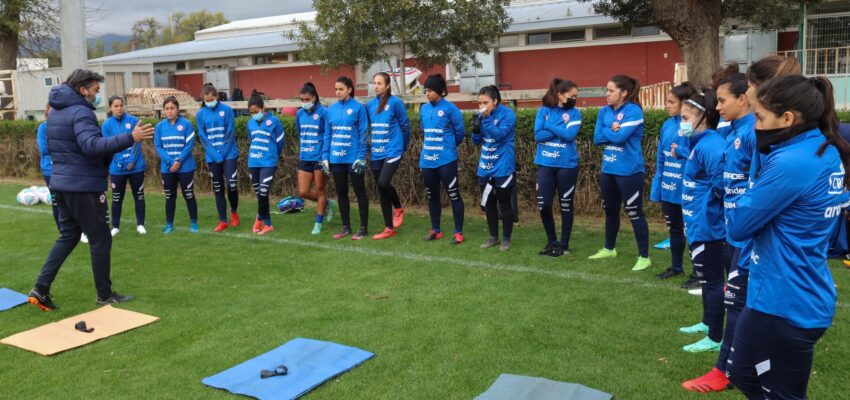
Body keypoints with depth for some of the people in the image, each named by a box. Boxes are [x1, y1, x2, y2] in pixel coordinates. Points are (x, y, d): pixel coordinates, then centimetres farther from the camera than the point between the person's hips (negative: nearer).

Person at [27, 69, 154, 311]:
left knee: (67, 236, 18)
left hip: (61, 183, 9)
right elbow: (92, 145, -34)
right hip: (84, 187, -9)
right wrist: (130, 138, -41)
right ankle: (105, 295, 12)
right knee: (100, 239, 3)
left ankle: (41, 288, 11)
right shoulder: (80, 112, -18)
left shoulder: (55, 112, 14)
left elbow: (51, 147, 24)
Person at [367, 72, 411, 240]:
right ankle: (389, 228, 19)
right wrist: (371, 146, 14)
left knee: (383, 183, -21)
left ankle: (398, 208, 10)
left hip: (392, 152, -6)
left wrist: (402, 148, 4)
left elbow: (405, 126, -2)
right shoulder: (370, 104, 8)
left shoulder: (395, 102, -7)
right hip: (376, 154, 6)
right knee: (381, 190, 8)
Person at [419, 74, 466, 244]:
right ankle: (435, 230, 25)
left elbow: (459, 133, -2)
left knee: (454, 195, -2)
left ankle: (458, 232, 6)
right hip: (427, 160, 6)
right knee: (432, 196, 13)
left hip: (446, 160, -6)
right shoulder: (423, 109, 7)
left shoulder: (450, 109, -9)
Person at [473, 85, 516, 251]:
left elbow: (499, 135, -23)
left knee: (504, 203, 3)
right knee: (488, 203, 12)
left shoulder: (507, 114, -12)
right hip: (485, 168, 6)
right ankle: (493, 236, 25)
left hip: (502, 168, -6)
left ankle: (506, 239, 15)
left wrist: (487, 119, -29)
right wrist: (476, 127, -12)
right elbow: (477, 141, 8)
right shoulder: (482, 115, 6)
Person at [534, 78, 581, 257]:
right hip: (545, 164, 1)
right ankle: (551, 241, 23)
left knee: (565, 206, 6)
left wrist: (549, 126, -10)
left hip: (567, 165, -1)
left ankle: (564, 244, 20)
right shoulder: (543, 111, 3)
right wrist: (561, 130, -11)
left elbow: (570, 135, -15)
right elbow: (537, 136, -8)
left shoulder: (574, 113, 1)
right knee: (543, 206, 2)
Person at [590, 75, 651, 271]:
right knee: (610, 210, 20)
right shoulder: (604, 111, 8)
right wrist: (612, 131, -13)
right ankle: (609, 249, 36)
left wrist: (606, 132, -6)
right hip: (608, 169, 8)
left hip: (629, 171, -8)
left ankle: (644, 256, 5)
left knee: (634, 213, -3)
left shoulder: (633, 111, -13)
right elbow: (597, 138, 1)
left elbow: (620, 137, -23)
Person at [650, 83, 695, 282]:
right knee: (674, 230, 20)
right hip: (668, 188, 8)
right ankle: (676, 267, 36)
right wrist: (657, 186, 9)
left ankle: (697, 274, 16)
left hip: (687, 189, -8)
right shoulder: (667, 125, 7)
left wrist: (680, 151, -21)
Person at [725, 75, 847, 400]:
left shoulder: (790, 163, -24)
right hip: (807, 298, 10)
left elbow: (738, 226, -17)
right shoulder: (829, 154, 5)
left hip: (783, 303, -10)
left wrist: (749, 193, 0)